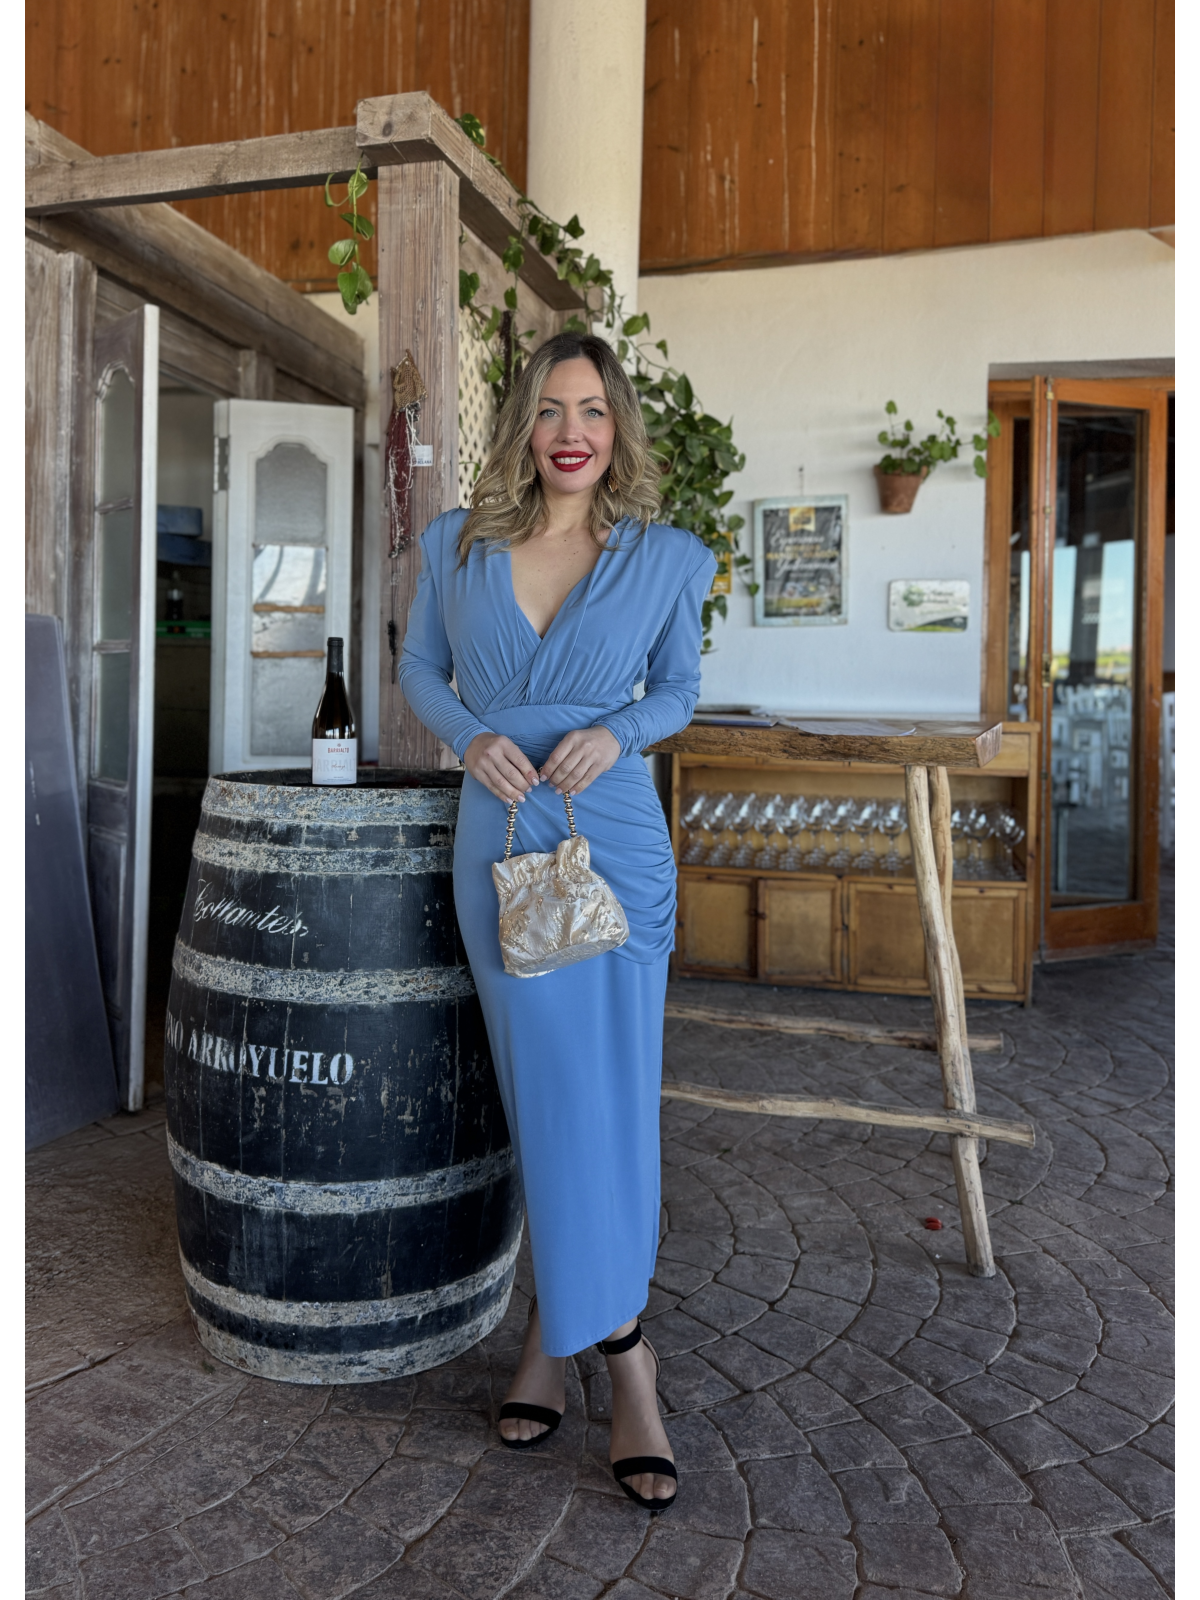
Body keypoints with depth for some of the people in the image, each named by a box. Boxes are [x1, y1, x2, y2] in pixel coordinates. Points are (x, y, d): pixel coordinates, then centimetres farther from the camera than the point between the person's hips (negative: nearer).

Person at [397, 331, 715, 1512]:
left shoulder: (663, 559, 1)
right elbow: (418, 672, 11)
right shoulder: (459, 547, 4)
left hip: (615, 846, -1)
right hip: (498, 845, 2)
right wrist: (469, 737, -9)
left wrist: (616, 733, -12)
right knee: (538, 1094, 8)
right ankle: (619, 1352, 26)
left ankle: (563, 1332, 19)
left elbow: (678, 691, 9)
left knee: (606, 1096, -1)